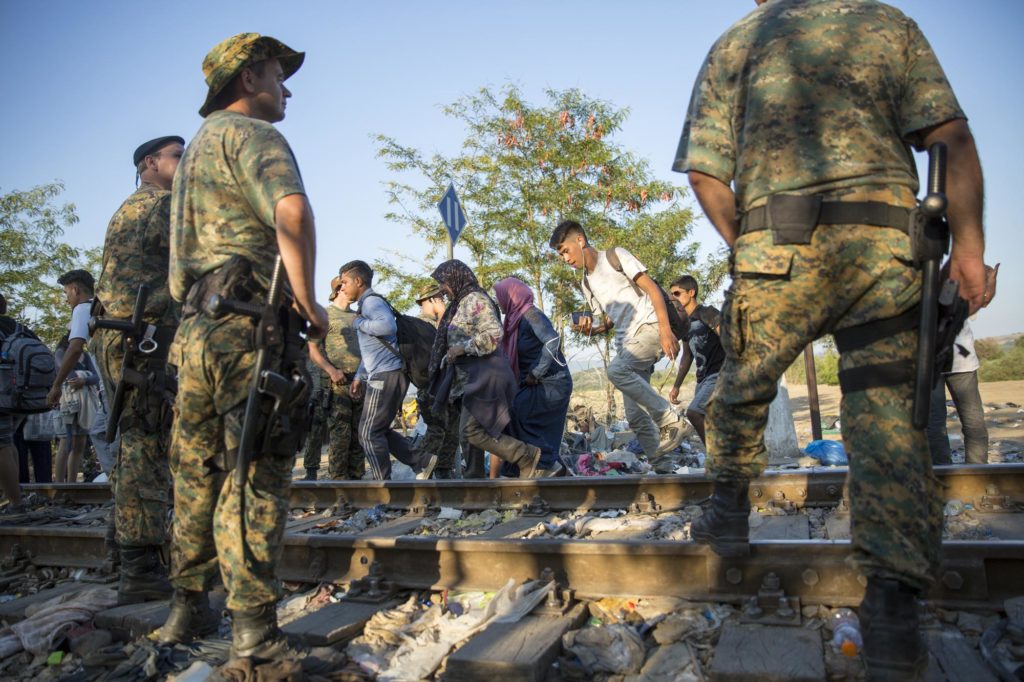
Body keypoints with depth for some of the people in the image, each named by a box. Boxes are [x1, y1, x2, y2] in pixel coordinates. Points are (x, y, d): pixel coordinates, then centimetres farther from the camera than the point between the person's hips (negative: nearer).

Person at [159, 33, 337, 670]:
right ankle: (255, 629, -3)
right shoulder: (252, 134, -3)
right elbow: (293, 213, -25)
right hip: (250, 328, -9)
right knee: (256, 477, -7)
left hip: (196, 327, 9)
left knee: (198, 474, 14)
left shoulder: (195, 147, 26)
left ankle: (188, 609, 25)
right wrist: (309, 301, -15)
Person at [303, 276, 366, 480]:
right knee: (339, 432, -8)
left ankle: (356, 476, 12)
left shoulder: (357, 316, 20)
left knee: (359, 433, 6)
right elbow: (313, 349, -6)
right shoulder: (325, 315, 1)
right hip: (336, 383, -6)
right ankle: (337, 478, -3)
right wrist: (331, 370, -18)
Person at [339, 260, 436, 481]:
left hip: (387, 376, -10)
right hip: (381, 377, 10)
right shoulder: (367, 304, 23)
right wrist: (358, 377, 25)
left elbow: (388, 325, -31)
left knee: (369, 433, -5)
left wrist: (359, 324, -16)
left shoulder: (371, 301, -8)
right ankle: (422, 460, 13)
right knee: (377, 430, 13)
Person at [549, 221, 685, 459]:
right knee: (635, 415, -1)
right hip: (625, 340, 7)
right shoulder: (587, 284, 19)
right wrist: (591, 329, 0)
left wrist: (665, 330, -19)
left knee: (616, 370, -30)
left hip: (649, 327, -7)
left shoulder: (615, 256, 0)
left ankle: (669, 419, -18)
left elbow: (652, 289, -7)